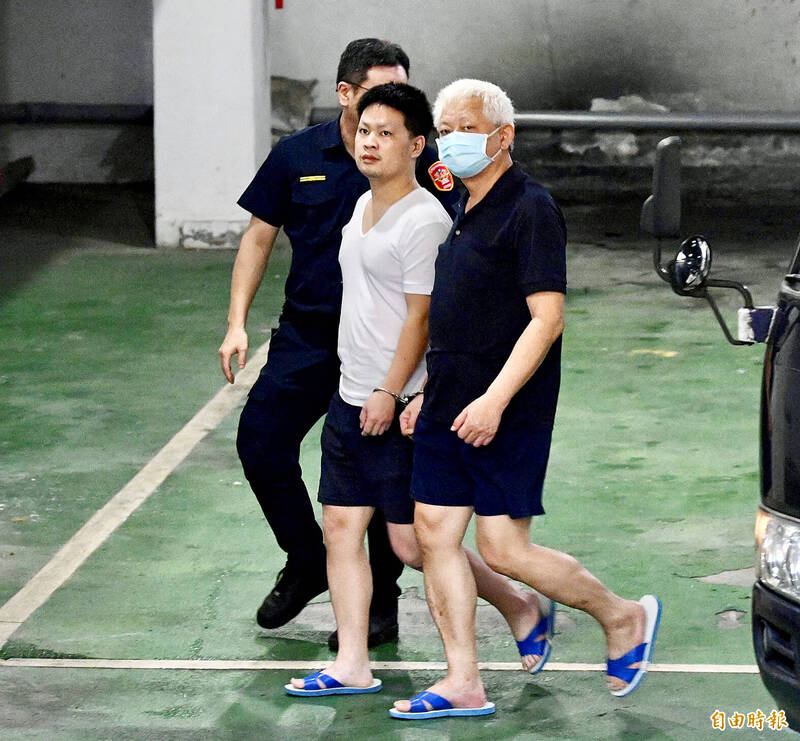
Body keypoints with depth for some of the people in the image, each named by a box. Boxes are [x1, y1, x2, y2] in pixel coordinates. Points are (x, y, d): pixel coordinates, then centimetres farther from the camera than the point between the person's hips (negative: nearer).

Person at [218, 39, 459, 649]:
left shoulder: (419, 162, -6)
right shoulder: (297, 157, 0)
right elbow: (259, 237, 7)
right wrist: (237, 323, 1)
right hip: (306, 334, 3)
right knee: (261, 444, 0)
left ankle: (381, 606, 14)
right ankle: (307, 564, 23)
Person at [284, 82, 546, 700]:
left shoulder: (424, 219, -15)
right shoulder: (363, 207, 13)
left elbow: (421, 317, -17)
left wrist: (390, 393, -19)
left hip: (401, 406, -9)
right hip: (350, 399, 9)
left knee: (413, 541, -3)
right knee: (341, 527, 4)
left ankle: (516, 604, 17)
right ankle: (353, 665, 8)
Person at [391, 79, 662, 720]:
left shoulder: (530, 210, -13)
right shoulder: (464, 214, 15)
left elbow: (546, 318, -19)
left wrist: (494, 400, -25)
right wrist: (428, 395, 21)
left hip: (505, 418, -9)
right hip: (447, 413, 9)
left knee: (503, 548, -7)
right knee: (434, 535, 3)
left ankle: (623, 617, 14)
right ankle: (463, 684, 8)